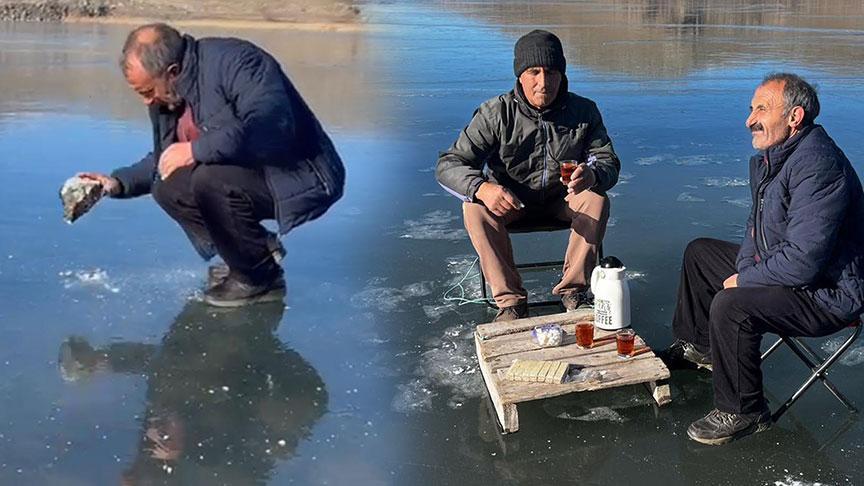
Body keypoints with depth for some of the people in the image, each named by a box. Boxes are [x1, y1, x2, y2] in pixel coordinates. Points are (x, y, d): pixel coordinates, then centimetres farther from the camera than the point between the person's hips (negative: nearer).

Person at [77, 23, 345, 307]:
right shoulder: (167, 95, 5)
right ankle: (257, 252, 7)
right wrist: (119, 183, 5)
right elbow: (164, 160, 20)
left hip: (303, 178, -9)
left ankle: (260, 279, -10)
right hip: (249, 174, 9)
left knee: (210, 180, -29)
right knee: (168, 187, -3)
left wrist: (196, 150, -31)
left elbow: (271, 126, -37)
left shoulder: (235, 61, -22)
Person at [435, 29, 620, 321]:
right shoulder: (496, 113, -19)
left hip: (561, 199, 1)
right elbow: (449, 165, -23)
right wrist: (482, 188, -46)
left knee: (596, 200, -28)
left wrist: (592, 174, -39)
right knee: (475, 208, -31)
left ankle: (573, 289, -14)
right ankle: (510, 300, -24)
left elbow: (609, 162, -11)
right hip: (509, 202, -1)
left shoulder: (584, 111, -12)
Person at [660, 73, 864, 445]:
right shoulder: (769, 156, 4)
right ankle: (698, 346, 35)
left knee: (730, 306, -32)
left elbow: (803, 261, -34)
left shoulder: (817, 167, -30)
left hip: (827, 292, -11)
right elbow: (758, 226, 16)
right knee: (699, 253, 20)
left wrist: (743, 281, -19)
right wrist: (745, 269, -3)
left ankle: (742, 412, -14)